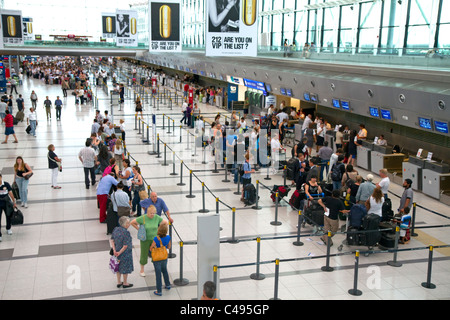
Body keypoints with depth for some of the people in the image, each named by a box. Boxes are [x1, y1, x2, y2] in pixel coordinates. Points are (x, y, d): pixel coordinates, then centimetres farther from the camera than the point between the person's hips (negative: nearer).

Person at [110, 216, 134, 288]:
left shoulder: (115, 229, -5)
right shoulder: (126, 232, -27)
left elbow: (112, 240, -1)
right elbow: (125, 246, -26)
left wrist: (114, 250, -4)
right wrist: (119, 252, -14)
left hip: (117, 251, 7)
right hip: (125, 254, -7)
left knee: (119, 267, 23)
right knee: (125, 268, 13)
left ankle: (119, 282, 37)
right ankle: (125, 283, 30)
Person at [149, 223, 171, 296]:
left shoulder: (156, 239, -29)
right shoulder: (168, 237, -15)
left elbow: (151, 249, -16)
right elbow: (168, 247, 0)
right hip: (164, 258, 4)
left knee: (158, 274, 9)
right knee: (164, 270, 28)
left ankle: (159, 291, 20)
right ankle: (168, 285, 43)